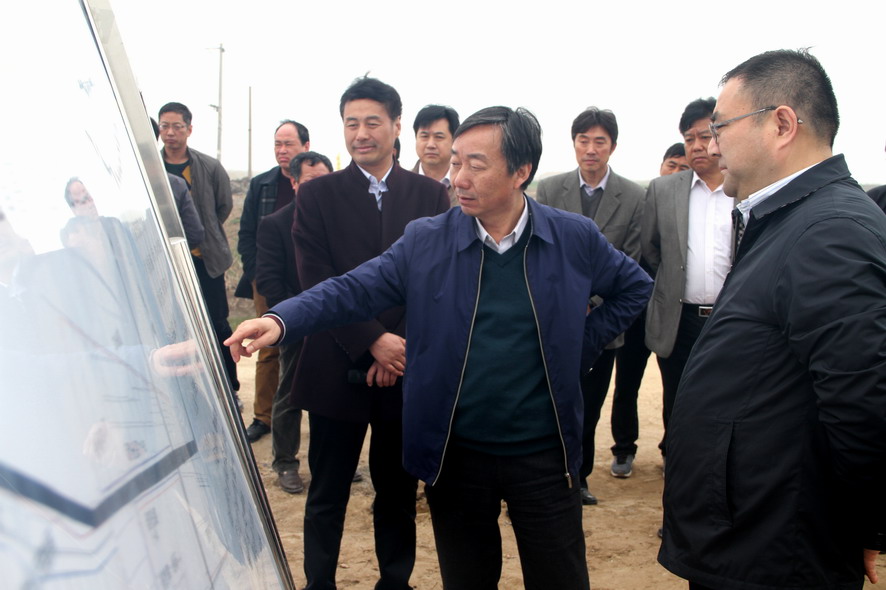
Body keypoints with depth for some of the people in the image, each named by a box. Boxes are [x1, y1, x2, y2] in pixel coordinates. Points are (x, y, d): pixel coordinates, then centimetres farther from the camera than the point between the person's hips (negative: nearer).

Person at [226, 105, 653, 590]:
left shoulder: (575, 239, -3)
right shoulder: (425, 241, -4)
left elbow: (634, 288, 12)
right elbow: (354, 290, -11)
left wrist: (579, 349, 3)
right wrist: (280, 320, -28)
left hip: (544, 457, 0)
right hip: (455, 455, 0)